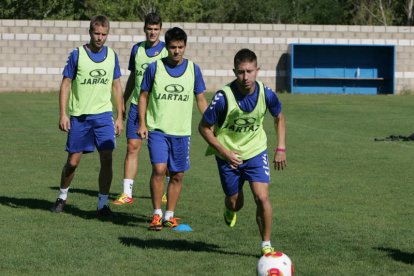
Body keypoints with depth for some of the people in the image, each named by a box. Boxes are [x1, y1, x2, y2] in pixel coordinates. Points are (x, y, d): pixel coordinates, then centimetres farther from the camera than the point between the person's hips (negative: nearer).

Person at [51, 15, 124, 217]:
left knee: (107, 159, -9)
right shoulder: (77, 55, -5)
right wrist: (63, 114, -9)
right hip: (79, 116, -2)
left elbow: (116, 86, 11)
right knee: (73, 161, 5)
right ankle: (62, 196, 28)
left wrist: (119, 117, 8)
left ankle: (102, 204, 0)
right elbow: (66, 84, -2)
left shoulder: (112, 56, 4)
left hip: (104, 115, 2)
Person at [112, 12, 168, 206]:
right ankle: (127, 193, -4)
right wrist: (124, 102, 17)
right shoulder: (137, 49, 8)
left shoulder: (167, 51, -3)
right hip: (137, 105, 3)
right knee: (132, 146, -4)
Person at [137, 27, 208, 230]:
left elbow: (201, 99, 11)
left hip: (181, 131, 2)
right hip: (157, 129, -2)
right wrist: (142, 123, -2)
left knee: (177, 175, 5)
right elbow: (144, 95, 6)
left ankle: (169, 215, 18)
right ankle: (157, 214, -5)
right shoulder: (154, 68, -1)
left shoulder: (193, 70, 3)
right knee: (159, 169, -16)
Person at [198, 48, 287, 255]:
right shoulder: (223, 97, -24)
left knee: (262, 197, -15)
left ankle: (266, 245, 0)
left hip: (256, 152, 1)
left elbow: (279, 118, 7)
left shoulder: (266, 94, -15)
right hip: (228, 155, -1)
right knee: (235, 203, 11)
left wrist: (281, 148, -1)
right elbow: (204, 127, -13)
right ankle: (230, 210, 51)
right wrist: (225, 153, -19)